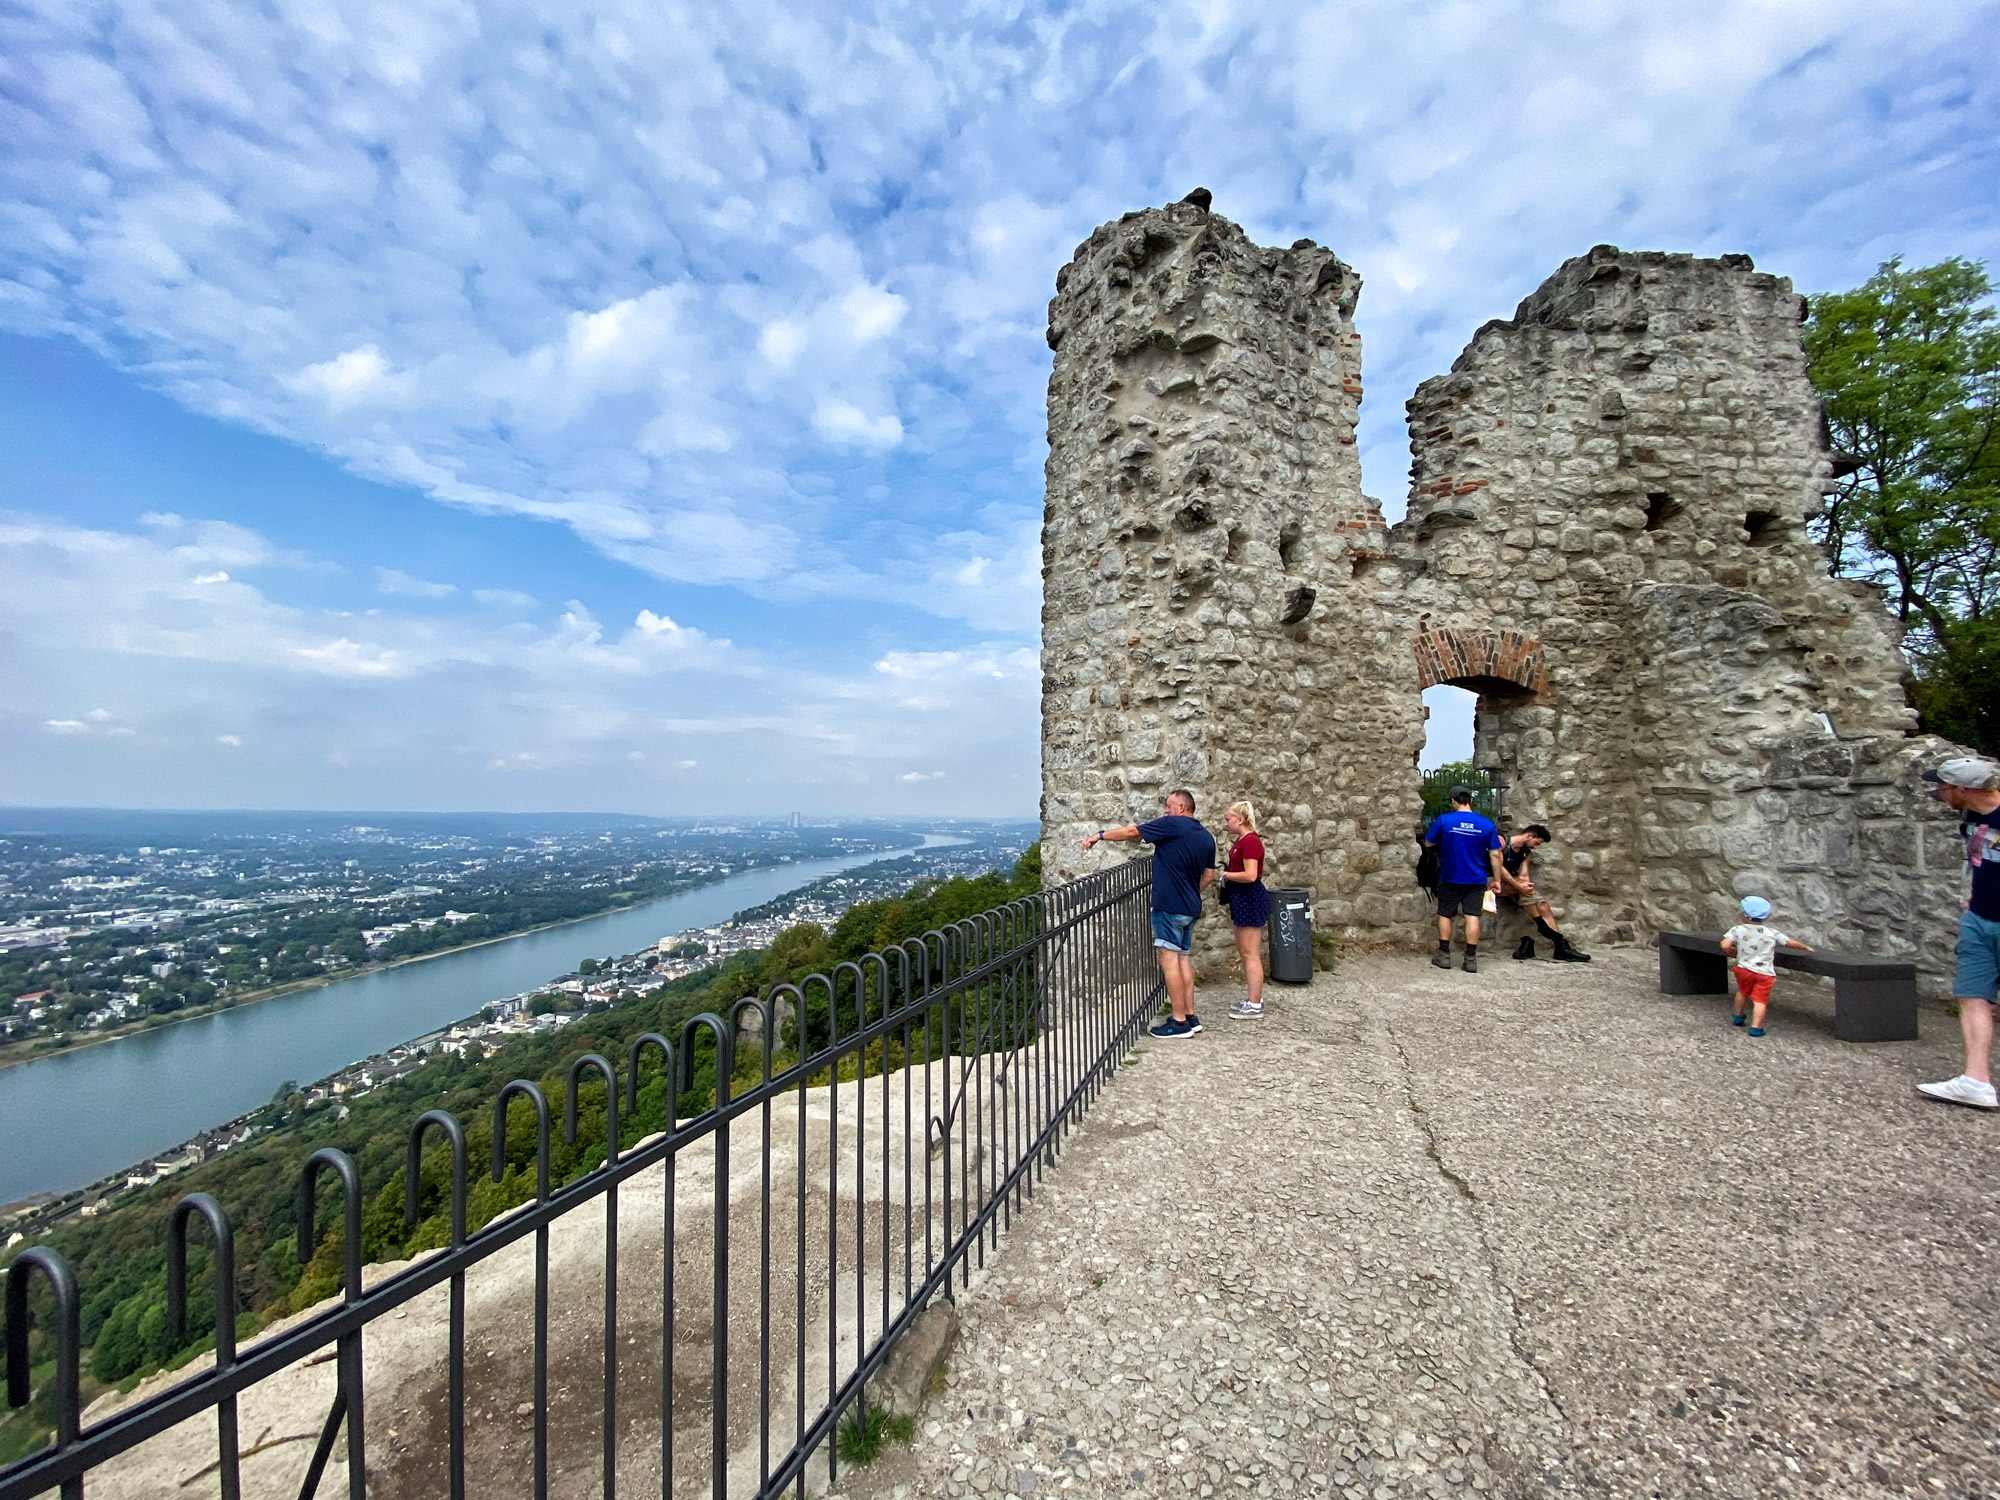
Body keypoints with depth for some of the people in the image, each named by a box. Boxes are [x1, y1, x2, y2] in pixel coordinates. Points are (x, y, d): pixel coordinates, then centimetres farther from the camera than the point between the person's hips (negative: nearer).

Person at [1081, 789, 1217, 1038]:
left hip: (1169, 905, -8)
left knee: (1169, 959, -4)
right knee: (1183, 958, 13)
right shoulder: (1207, 837, 12)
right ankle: (1191, 1017, 16)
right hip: (1191, 907, 8)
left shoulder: (1172, 825, -10)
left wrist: (1100, 835, 3)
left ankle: (1179, 1022, -2)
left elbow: (1131, 832, -7)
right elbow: (1209, 875, 19)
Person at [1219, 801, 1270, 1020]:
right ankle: (1254, 997, 29)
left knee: (1251, 954, -4)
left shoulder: (1250, 841, -19)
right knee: (1243, 951, 18)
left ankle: (1255, 1006, 3)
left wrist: (1226, 875, -13)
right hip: (1242, 900, 11)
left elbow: (1250, 875, -26)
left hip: (1250, 900, -11)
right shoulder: (1241, 840, 13)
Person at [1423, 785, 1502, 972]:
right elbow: (1495, 855, -2)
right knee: (1472, 916, 4)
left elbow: (1428, 844, 1)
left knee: (1445, 915, 11)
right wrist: (1496, 880, 5)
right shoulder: (1486, 823, -3)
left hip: (1450, 878, -1)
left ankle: (1444, 956, 14)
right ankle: (1471, 960, 5)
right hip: (1477, 879, 1)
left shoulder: (1443, 820, -9)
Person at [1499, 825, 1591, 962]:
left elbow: (1524, 875, -2)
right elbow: (1498, 866, -22)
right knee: (1523, 883, -33)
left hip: (1513, 887, 7)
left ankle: (1561, 947, -15)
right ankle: (1543, 927, -22)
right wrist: (1518, 885, -25)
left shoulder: (1527, 853, 13)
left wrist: (1525, 887, -25)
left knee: (1543, 907, -12)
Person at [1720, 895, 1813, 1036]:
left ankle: (1738, 1017, 37)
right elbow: (1791, 943, 8)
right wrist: (1805, 946, 29)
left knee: (1742, 992, 23)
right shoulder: (1772, 933, -3)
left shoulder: (1738, 930, -8)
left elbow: (1725, 945, -17)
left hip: (1744, 968, 0)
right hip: (1765, 972, 0)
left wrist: (1734, 954, 5)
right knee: (1760, 1000, 2)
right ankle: (1755, 1027, -4)